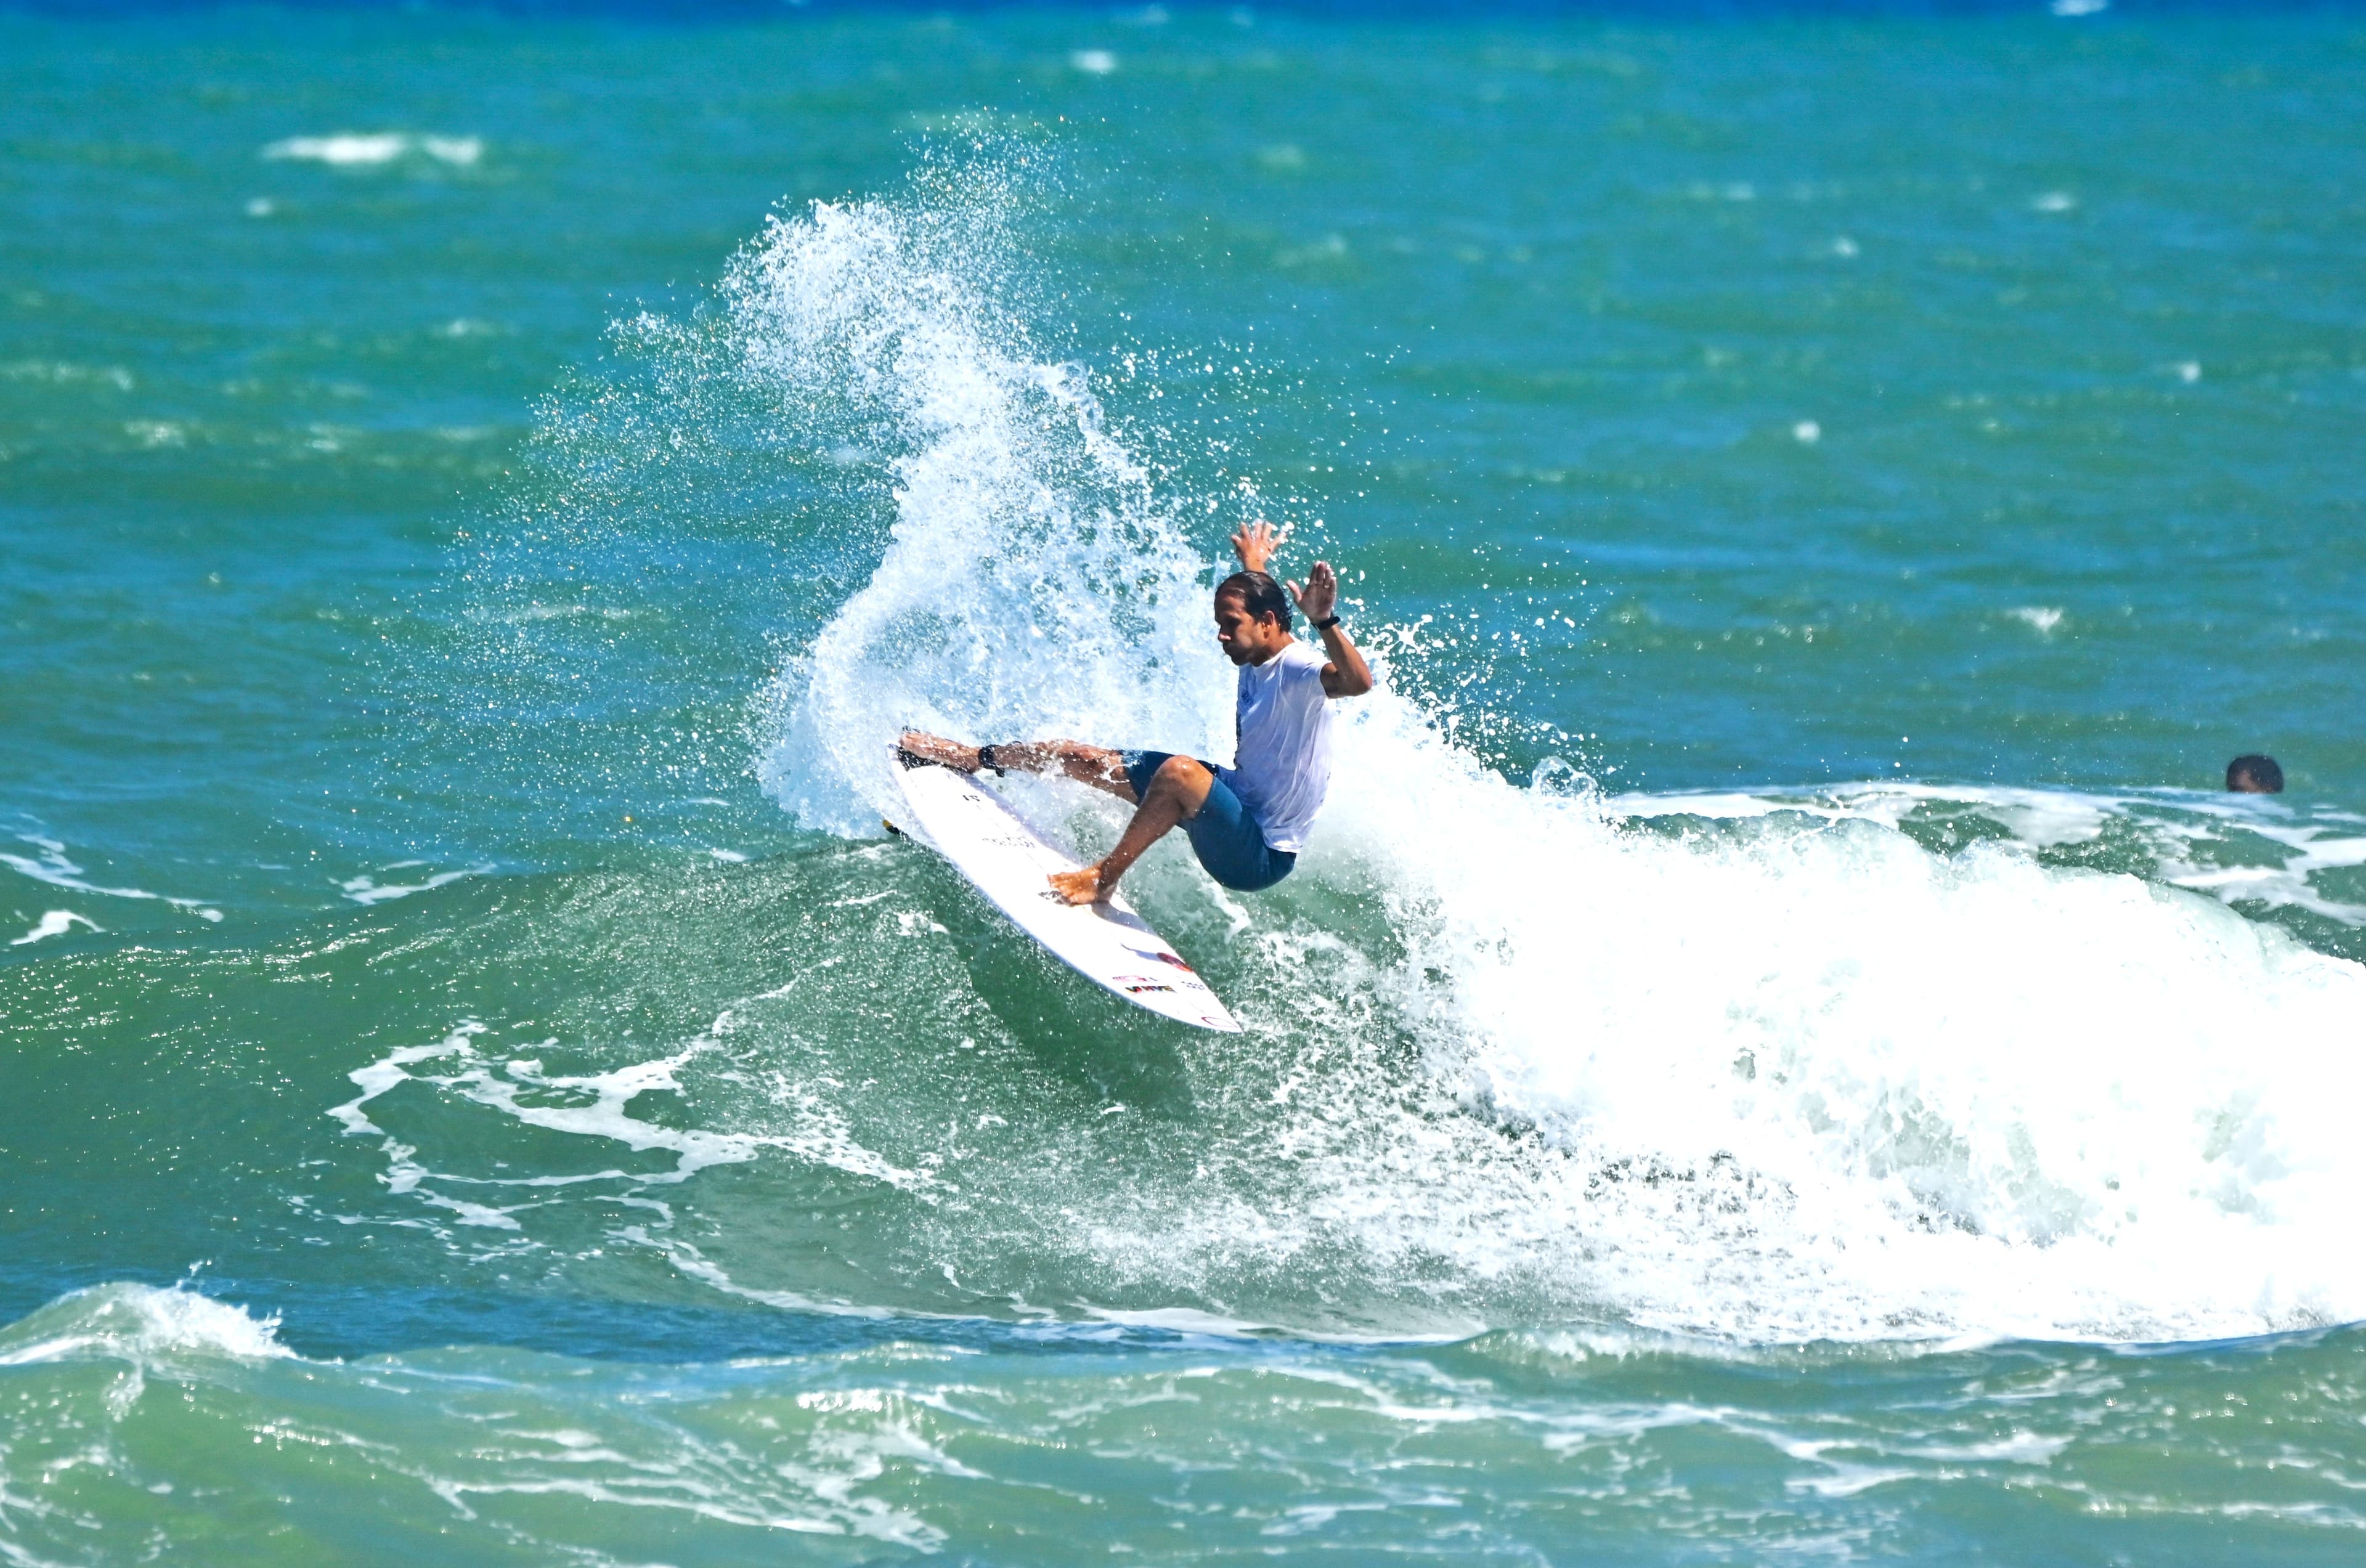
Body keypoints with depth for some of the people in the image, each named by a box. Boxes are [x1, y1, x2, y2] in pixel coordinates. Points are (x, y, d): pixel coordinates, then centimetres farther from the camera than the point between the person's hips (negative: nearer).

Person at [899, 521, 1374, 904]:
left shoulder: (1299, 671, -24)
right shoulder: (1256, 658, 3)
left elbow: (1357, 682, -48)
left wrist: (1325, 622, -62)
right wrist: (1254, 570, 48)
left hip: (1260, 856, -10)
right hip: (1237, 800, 10)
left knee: (1180, 771, -39)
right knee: (1084, 759, 12)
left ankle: (1103, 877, -22)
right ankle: (973, 759, 33)